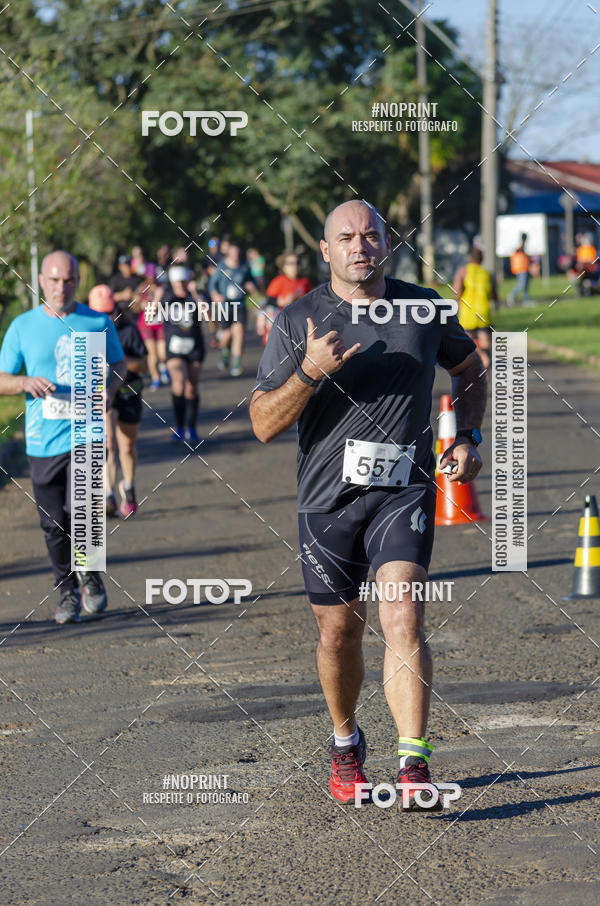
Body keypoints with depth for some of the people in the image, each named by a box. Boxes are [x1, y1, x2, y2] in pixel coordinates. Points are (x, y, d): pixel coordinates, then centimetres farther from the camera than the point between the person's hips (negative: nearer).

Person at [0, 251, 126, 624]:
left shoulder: (99, 323, 4)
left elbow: (119, 363, 18)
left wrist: (110, 388, -4)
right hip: (42, 440, 1)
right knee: (54, 523, 5)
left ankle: (91, 576, 10)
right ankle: (67, 590, 24)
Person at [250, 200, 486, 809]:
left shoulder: (424, 309, 4)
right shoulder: (297, 320, -2)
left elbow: (470, 368, 24)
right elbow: (264, 424, -6)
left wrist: (468, 438, 9)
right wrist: (310, 371, -22)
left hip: (405, 490, -1)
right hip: (328, 496, 1)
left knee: (402, 616, -19)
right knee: (339, 633, 10)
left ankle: (413, 765, -21)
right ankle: (346, 743, 36)